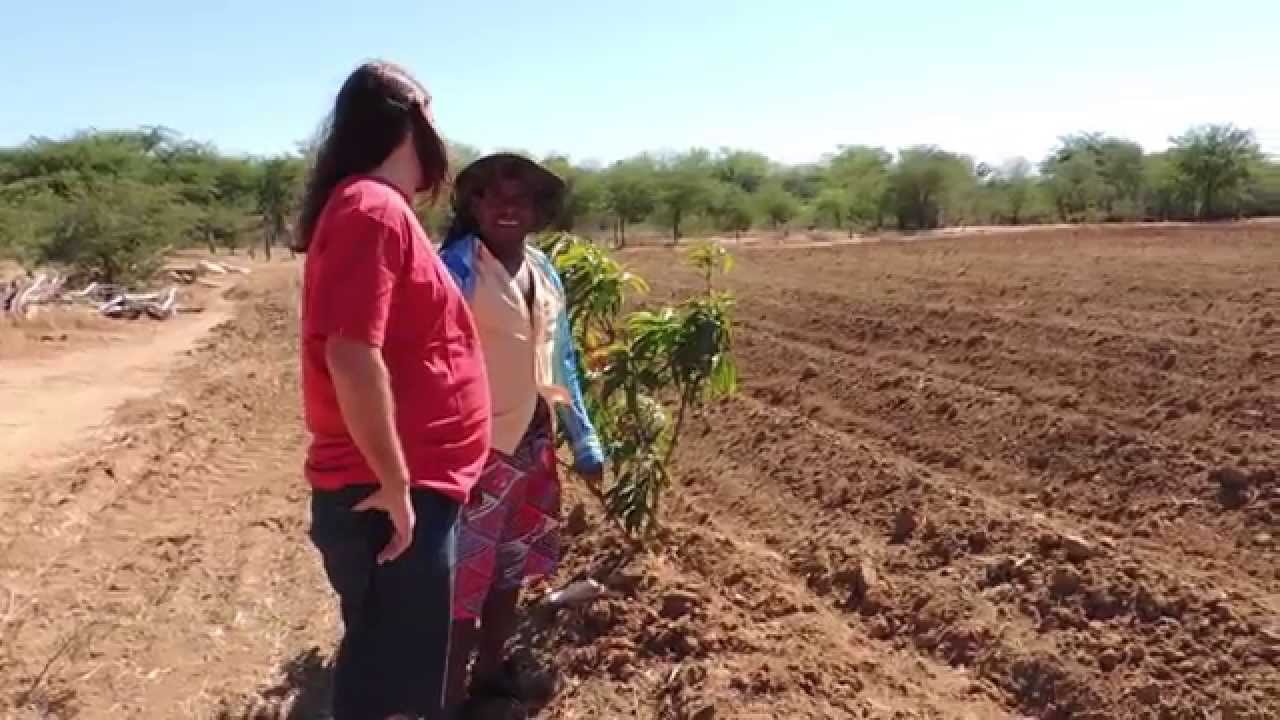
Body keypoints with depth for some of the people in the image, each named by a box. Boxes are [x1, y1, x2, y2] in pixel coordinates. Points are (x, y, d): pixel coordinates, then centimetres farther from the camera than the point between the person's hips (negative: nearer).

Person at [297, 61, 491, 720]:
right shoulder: (377, 209, -17)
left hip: (401, 486, 10)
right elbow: (352, 356, -26)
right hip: (390, 496, -10)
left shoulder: (362, 206, 15)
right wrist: (395, 483, -20)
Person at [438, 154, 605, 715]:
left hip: (534, 443, 8)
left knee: (510, 568, 20)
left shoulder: (544, 270, 9)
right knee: (466, 575, -1)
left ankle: (491, 674, 40)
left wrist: (584, 440, 17)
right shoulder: (456, 266, -14)